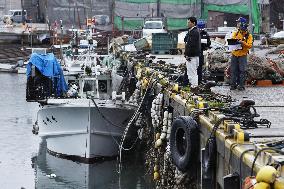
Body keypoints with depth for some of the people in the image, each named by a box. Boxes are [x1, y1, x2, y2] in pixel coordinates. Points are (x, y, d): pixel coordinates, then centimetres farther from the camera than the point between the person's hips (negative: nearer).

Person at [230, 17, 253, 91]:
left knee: (242, 71, -3)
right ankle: (233, 85, 12)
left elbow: (249, 45, -12)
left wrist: (243, 43, -27)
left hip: (242, 55, -3)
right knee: (233, 71, 5)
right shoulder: (235, 33, 10)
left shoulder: (248, 35, -2)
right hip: (234, 55, 4)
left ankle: (241, 85, 2)